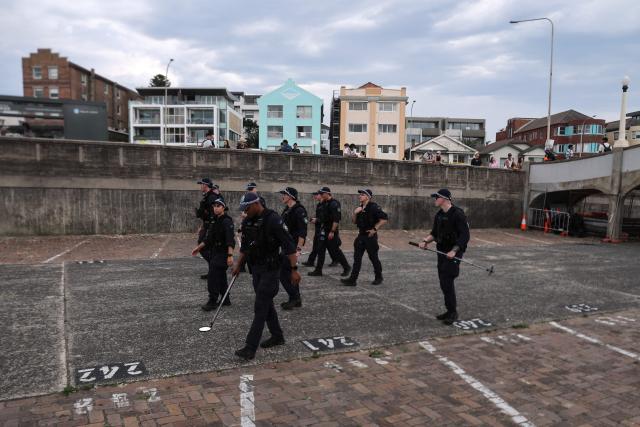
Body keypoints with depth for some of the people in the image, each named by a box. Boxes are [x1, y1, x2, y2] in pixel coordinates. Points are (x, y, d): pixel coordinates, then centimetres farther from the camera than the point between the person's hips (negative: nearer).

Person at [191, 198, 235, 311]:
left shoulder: (227, 221, -15)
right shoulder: (214, 221, 12)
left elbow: (230, 240, -23)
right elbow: (208, 238, 21)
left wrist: (230, 255, -30)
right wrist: (198, 248, 21)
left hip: (222, 253, -8)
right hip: (214, 253, 8)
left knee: (213, 277, -10)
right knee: (221, 277, 13)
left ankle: (212, 301, -2)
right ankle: (225, 300, 23)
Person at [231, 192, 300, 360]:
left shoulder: (273, 220, -18)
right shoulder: (247, 222, 5)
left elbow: (289, 245, -18)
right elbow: (245, 246, 19)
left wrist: (294, 269, -19)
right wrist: (238, 264, 12)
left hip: (270, 269, -8)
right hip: (255, 268, 8)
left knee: (260, 308, -8)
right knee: (267, 304, 16)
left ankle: (250, 348, -6)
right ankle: (277, 336, 31)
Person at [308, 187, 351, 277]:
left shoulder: (334, 204, -16)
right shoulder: (325, 204, 12)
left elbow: (336, 219, -22)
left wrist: (332, 231, -23)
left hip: (331, 232, -9)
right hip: (324, 231, 9)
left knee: (335, 251, -1)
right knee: (320, 250, 7)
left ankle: (347, 267, 15)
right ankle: (318, 270, 12)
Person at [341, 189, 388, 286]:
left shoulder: (373, 207, -15)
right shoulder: (359, 208, 10)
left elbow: (384, 219, -20)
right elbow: (354, 222, 15)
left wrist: (375, 229, -17)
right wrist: (355, 213, -4)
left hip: (370, 236, -7)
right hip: (361, 235, 7)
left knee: (373, 257, 6)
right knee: (357, 258, 2)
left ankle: (378, 277, 24)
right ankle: (352, 279, 1)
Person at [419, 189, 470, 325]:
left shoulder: (458, 214, -15)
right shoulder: (439, 215, 10)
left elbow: (464, 236, -18)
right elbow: (434, 233, 17)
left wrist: (454, 251, -25)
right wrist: (425, 241, -1)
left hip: (453, 253, -8)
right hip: (442, 252, 8)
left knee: (447, 282, -10)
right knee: (444, 282, 11)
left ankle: (453, 312, 3)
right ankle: (450, 310, 22)